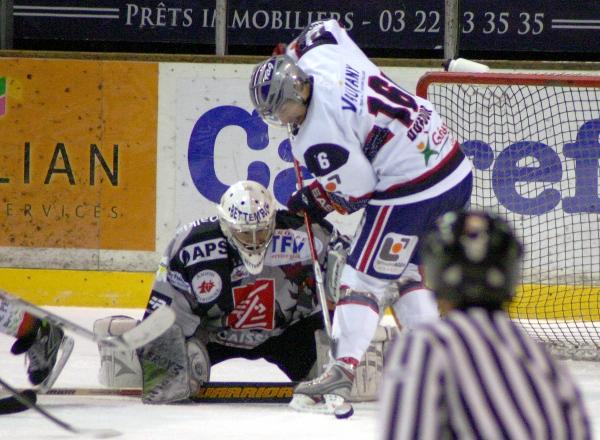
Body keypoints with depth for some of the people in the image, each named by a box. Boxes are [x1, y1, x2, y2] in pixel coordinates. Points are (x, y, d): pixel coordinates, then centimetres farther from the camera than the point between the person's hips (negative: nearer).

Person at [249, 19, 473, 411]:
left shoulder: (318, 137, -21)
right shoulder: (317, 53, -1)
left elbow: (356, 190, -11)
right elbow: (326, 28, 23)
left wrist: (314, 202, 6)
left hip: (410, 191, -10)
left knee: (366, 278, -1)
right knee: (407, 273, 20)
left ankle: (343, 370, -7)